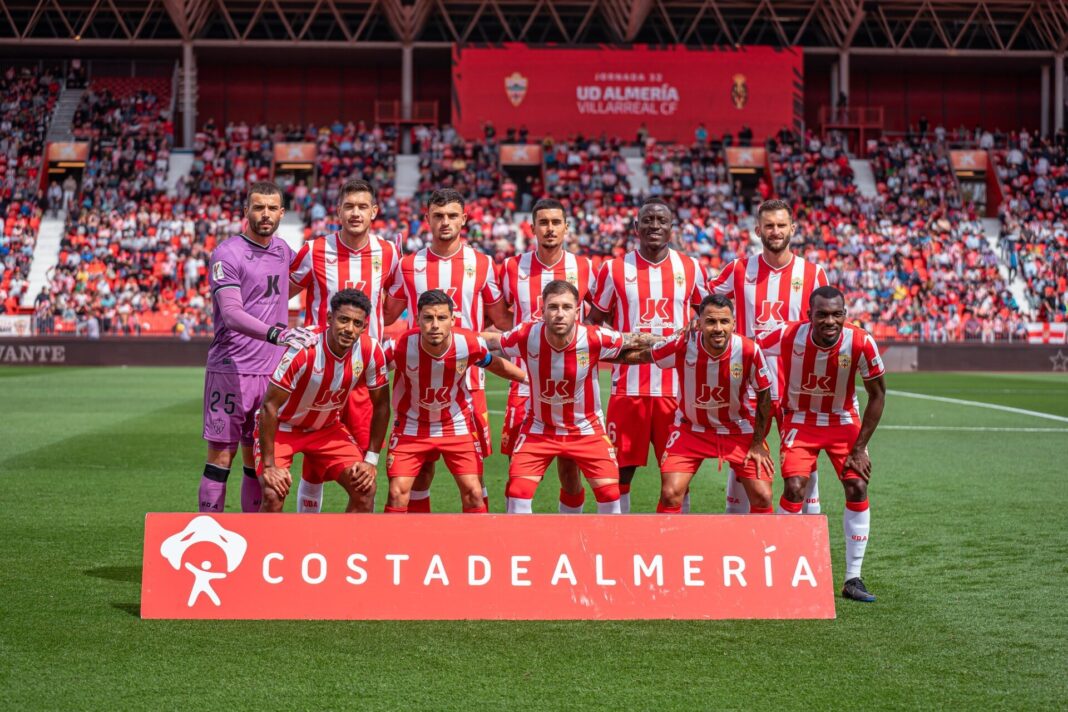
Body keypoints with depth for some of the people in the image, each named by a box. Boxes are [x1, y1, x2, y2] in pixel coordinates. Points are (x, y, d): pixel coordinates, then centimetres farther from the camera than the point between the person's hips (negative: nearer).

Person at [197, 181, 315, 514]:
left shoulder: (283, 250, 12)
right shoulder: (227, 254, -9)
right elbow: (231, 314, -21)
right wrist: (277, 333, -34)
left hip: (271, 370, 6)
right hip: (231, 369, -6)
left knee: (259, 457, 9)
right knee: (221, 454, -3)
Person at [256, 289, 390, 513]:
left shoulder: (371, 351, -19)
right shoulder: (304, 350, -32)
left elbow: (381, 406, -4)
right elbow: (269, 406, -26)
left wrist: (371, 460, -7)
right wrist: (268, 465, -27)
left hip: (328, 427, 4)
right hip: (282, 426, -4)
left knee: (365, 489, -10)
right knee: (274, 495, -24)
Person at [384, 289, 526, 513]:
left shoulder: (470, 344, -22)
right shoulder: (401, 346, -27)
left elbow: (493, 364, 2)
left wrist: (528, 377, 10)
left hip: (457, 425, 1)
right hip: (412, 425, -1)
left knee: (473, 492, -4)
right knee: (397, 493, -8)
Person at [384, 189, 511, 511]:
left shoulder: (482, 264, 5)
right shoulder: (409, 266, 7)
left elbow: (501, 320, 13)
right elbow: (385, 318, 17)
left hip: (468, 379, -1)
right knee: (420, 466, 5)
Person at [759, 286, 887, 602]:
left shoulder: (860, 343, -25)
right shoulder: (788, 336, -27)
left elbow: (877, 395, -11)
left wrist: (859, 448, -11)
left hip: (844, 422, 1)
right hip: (799, 420, -1)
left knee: (858, 488, -9)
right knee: (794, 488, -16)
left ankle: (853, 579, 1)